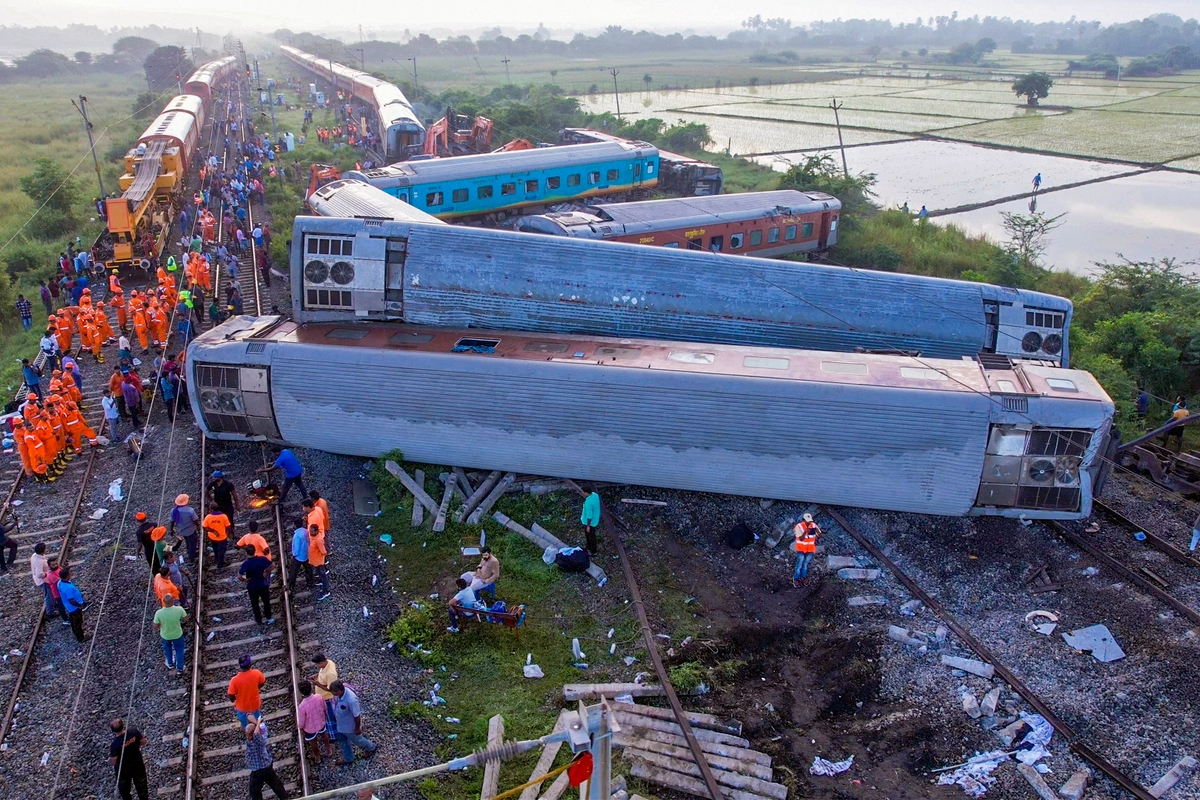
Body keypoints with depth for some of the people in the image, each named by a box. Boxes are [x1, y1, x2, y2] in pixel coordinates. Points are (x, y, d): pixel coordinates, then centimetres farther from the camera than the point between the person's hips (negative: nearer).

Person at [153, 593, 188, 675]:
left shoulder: (159, 613, -33)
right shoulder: (179, 609, -33)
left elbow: (155, 626, -17)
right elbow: (186, 618, -13)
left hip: (165, 635, 1)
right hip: (177, 634, -1)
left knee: (167, 648, 32)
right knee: (179, 650, 25)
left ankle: (170, 664, 53)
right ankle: (180, 669, 36)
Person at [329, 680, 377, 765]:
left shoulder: (351, 700, -44)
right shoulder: (338, 693, -21)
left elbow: (357, 716, -29)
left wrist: (357, 728, -16)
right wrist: (335, 717, 17)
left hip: (349, 726, -7)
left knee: (357, 740, 21)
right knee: (342, 741, 26)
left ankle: (372, 748, 50)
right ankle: (348, 759, 51)